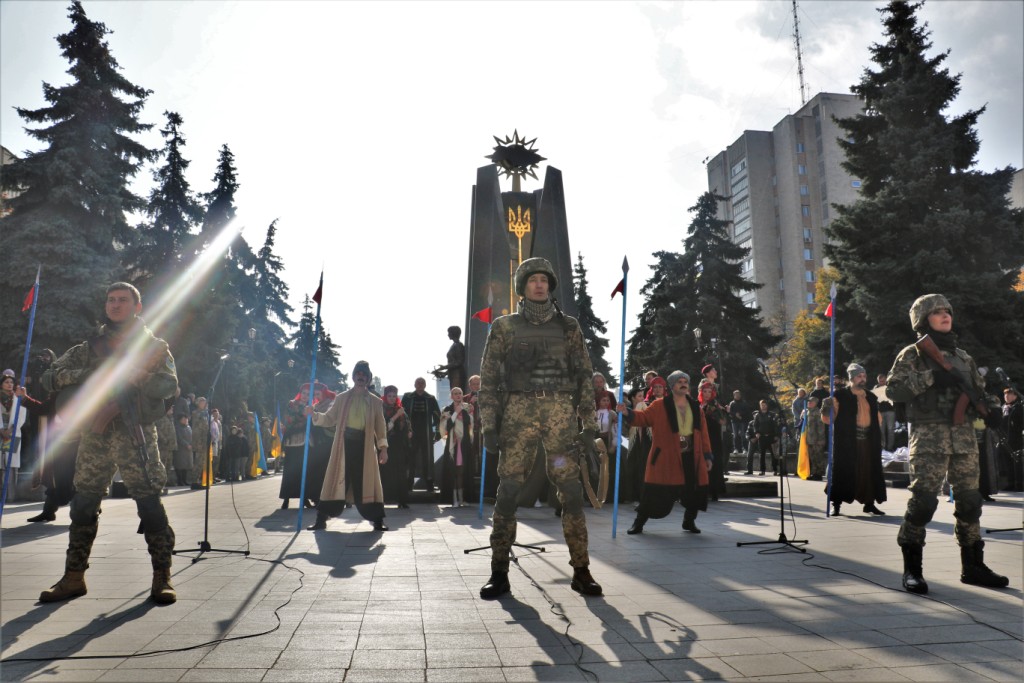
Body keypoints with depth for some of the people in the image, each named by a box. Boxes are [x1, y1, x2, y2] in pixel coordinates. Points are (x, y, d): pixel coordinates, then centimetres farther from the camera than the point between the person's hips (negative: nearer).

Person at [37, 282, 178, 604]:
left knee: (150, 506, -8)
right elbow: (50, 378, 9)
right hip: (95, 435, 4)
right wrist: (84, 373, -11)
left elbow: (170, 384, -9)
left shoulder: (154, 346, 7)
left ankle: (162, 578, -1)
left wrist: (130, 374, -24)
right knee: (83, 507, 9)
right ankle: (74, 577, 22)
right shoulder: (90, 347, 15)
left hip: (137, 434, -4)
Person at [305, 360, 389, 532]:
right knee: (337, 480, 0)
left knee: (367, 482, 1)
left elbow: (380, 426, 6)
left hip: (364, 445, 0)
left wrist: (383, 448, -2)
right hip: (344, 443, 0)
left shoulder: (375, 402, 7)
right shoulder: (341, 398, 8)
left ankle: (378, 521, 7)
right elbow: (330, 419, 8)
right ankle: (321, 519, 8)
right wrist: (314, 414, -9)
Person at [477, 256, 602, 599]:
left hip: (561, 414, 1)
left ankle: (581, 571, 10)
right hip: (519, 413, 0)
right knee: (508, 490, -2)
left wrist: (590, 426, 2)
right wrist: (489, 427, -2)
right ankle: (499, 573, 9)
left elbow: (585, 375, 10)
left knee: (571, 491, -2)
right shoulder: (504, 327, 9)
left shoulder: (568, 326, 12)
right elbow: (488, 379, 7)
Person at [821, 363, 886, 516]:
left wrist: (878, 437, 14)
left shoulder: (871, 397, 17)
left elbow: (877, 419, 23)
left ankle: (869, 502, 19)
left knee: (869, 471, 7)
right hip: (847, 440, -5)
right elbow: (830, 417, -5)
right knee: (843, 470, -3)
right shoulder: (841, 395, 0)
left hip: (868, 440, 5)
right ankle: (836, 504, 3)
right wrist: (827, 409, -26)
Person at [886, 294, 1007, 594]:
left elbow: (979, 391, 21)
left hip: (964, 436, 6)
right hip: (928, 436, -6)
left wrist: (989, 411, 1)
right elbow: (893, 389, -10)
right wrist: (929, 378, -19)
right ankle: (912, 569, 0)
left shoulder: (963, 356, 18)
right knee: (923, 499, -9)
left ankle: (973, 566, 22)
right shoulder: (912, 354, 0)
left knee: (970, 500, 9)